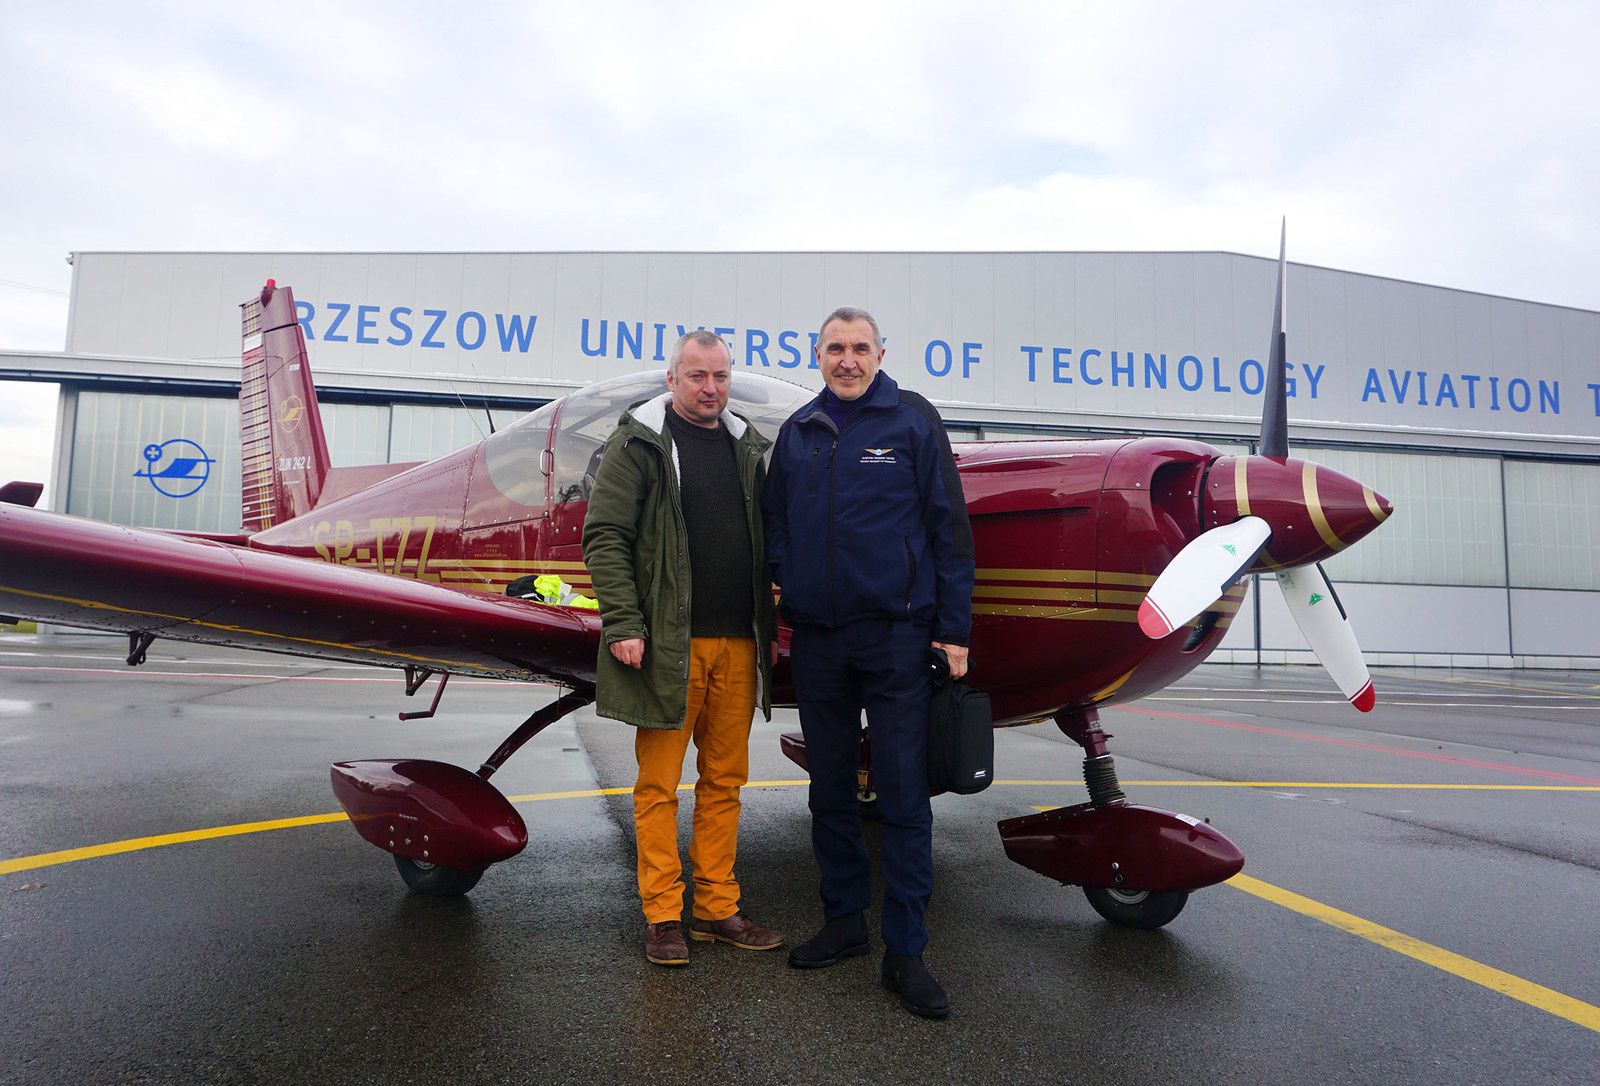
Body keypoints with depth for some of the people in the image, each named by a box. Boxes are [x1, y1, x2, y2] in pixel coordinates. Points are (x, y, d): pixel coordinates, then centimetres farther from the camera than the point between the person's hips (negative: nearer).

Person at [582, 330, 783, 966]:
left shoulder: (746, 446, 16)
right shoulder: (639, 443, 0)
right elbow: (604, 537, -6)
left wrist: (769, 622, 12)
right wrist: (623, 624, -14)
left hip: (738, 644, 5)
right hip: (668, 644, -5)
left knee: (725, 781, 10)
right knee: (659, 783, 2)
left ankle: (717, 909, 21)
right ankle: (663, 916, 14)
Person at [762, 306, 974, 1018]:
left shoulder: (912, 421, 1)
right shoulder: (797, 433, 12)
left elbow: (948, 525, -2)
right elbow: (775, 517, 22)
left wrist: (953, 627, -6)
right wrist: (778, 580, 3)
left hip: (896, 633, -4)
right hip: (817, 638, 4)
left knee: (903, 795, -1)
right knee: (830, 792, 13)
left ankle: (905, 951, 10)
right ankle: (844, 920, 29)